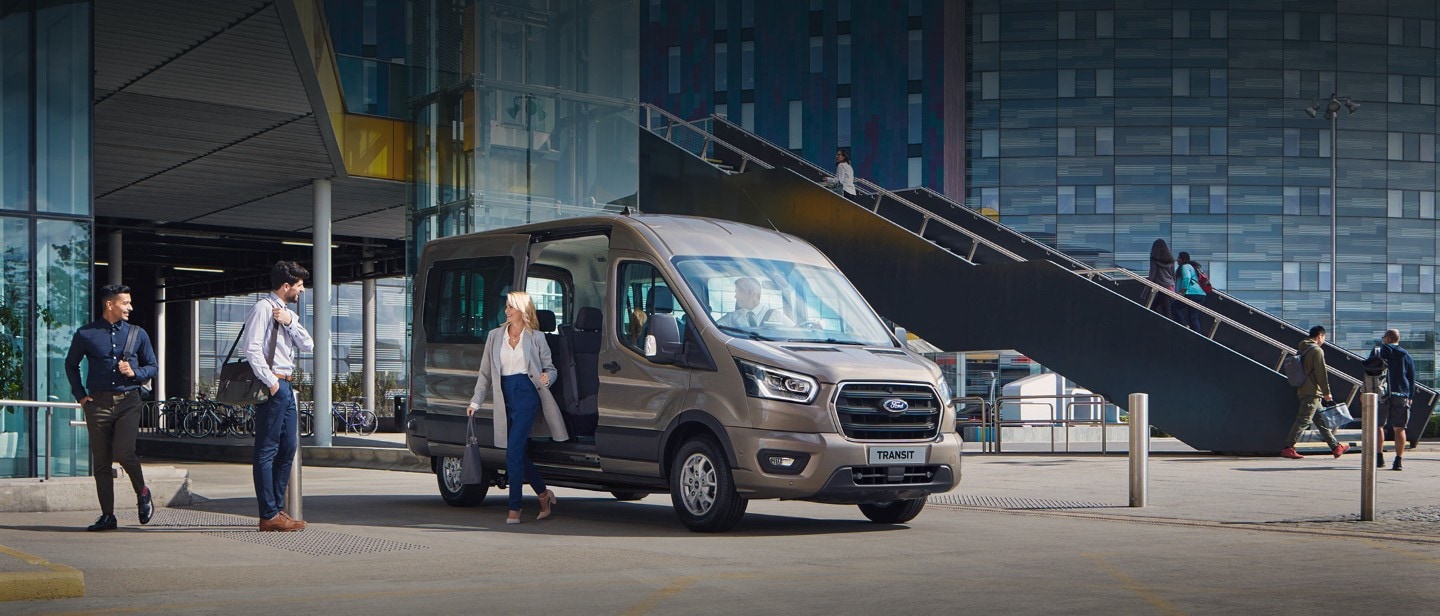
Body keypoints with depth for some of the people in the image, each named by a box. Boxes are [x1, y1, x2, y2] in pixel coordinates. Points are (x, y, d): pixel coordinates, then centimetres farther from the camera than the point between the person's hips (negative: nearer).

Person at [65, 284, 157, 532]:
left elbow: (152, 367, 14)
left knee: (123, 452, -17)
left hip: (128, 401, -1)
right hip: (98, 402, 1)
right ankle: (107, 516, 10)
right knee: (101, 462, 2)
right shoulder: (86, 335, 4)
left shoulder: (138, 334, 8)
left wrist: (134, 373, -6)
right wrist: (80, 395, 8)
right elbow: (71, 365, 17)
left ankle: (142, 493, 10)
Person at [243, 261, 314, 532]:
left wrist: (290, 322, -2)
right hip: (272, 385, -10)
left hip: (286, 385, 10)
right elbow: (252, 348, -18)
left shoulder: (288, 313, 20)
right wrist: (270, 382, -18)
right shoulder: (263, 308, -9)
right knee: (267, 451, -7)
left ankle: (277, 508, 20)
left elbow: (308, 346, 12)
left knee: (288, 448, 12)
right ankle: (269, 516, -8)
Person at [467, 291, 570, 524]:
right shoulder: (495, 336, 12)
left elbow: (550, 368, 10)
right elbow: (485, 372, 15)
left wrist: (547, 378, -13)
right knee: (520, 452, 7)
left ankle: (514, 508, -9)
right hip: (505, 396, 4)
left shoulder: (536, 338, 4)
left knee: (514, 452, -12)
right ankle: (543, 494, 27)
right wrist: (475, 401, 9)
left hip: (527, 394, -4)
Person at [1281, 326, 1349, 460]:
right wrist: (1327, 392, -9)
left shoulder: (1301, 349, 16)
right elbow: (1321, 373, -15)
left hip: (1303, 390, 10)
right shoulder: (1317, 350, -11)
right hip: (1312, 391, -10)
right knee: (1304, 420, -10)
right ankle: (1288, 448, -15)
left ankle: (1335, 447, 23)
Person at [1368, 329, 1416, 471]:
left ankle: (1379, 457, 4)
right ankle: (1398, 461, -2)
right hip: (1401, 395, 2)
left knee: (1378, 426, 9)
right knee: (1399, 428, 2)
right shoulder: (1406, 356, 10)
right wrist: (1410, 397, 18)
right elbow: (1412, 378, 12)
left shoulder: (1377, 351, 1)